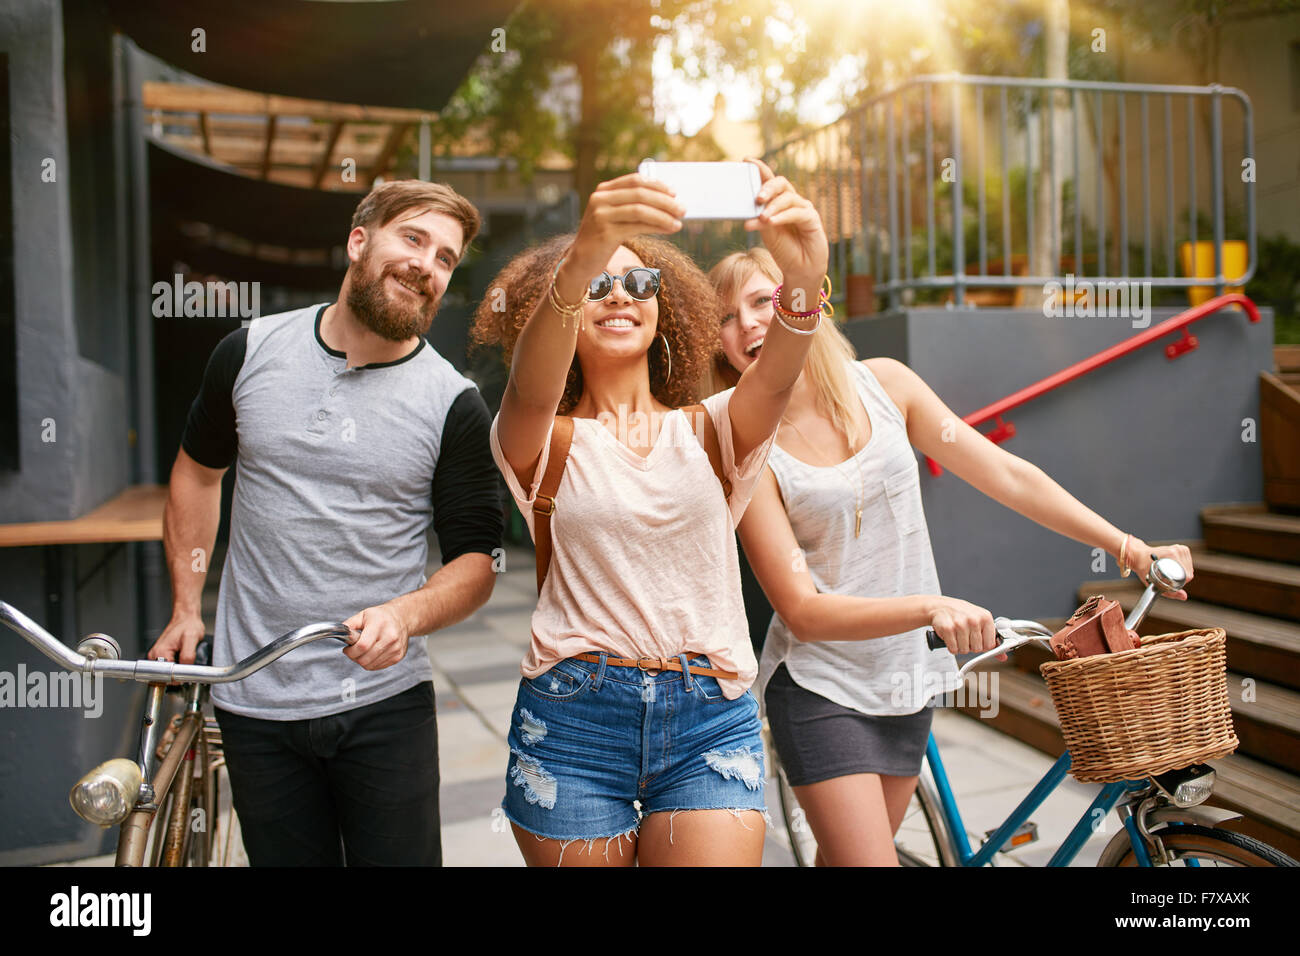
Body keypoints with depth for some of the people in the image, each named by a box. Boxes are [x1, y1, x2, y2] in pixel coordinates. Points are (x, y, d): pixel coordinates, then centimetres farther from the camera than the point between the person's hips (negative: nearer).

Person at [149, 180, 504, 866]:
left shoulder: (453, 404, -6)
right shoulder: (249, 353, 1)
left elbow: (476, 561, -4)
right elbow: (198, 469, 16)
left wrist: (406, 613, -23)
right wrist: (185, 607, 14)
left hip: (384, 700, -1)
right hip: (253, 705, 2)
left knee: (400, 856, 5)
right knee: (286, 857, 12)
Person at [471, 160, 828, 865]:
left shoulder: (708, 431, 8)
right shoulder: (546, 440, 2)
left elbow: (772, 383, -14)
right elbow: (531, 392, -21)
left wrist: (804, 282, -35)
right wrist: (580, 262, -39)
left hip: (710, 725, 1)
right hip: (572, 722, -1)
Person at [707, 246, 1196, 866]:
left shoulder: (880, 383, -2)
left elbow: (1008, 476, 1)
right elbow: (802, 611, -18)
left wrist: (1128, 546, -5)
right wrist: (932, 608, -29)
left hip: (903, 680, 4)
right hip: (819, 692, -4)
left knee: (845, 854, 15)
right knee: (867, 857, -11)